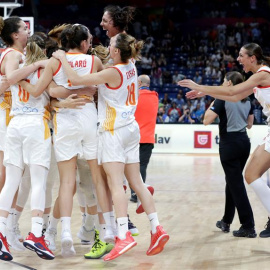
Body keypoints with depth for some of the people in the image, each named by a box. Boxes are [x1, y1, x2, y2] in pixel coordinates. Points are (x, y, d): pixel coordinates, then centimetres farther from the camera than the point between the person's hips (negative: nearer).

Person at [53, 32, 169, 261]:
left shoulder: (112, 73, -17)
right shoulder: (131, 67, 6)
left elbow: (75, 80, -19)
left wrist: (62, 58, -6)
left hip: (114, 131, -8)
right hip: (131, 129, 8)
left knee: (115, 184, -14)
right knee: (136, 183, 9)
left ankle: (124, 235, -23)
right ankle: (157, 229, 5)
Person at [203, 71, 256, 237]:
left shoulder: (223, 99, -10)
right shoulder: (247, 101, 10)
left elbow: (207, 120, -13)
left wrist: (212, 104, 1)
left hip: (229, 144, -7)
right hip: (244, 142, 7)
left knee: (236, 184, -6)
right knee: (233, 181, 18)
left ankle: (249, 227, -10)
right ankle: (226, 222, 27)